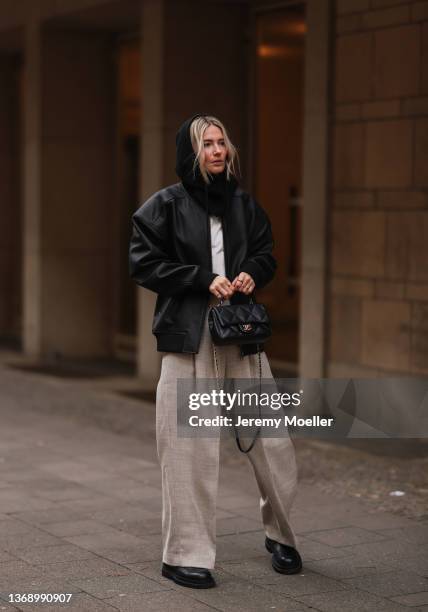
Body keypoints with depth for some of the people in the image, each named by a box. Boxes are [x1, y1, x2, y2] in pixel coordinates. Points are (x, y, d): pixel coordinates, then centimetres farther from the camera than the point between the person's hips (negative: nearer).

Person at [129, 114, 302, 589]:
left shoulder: (243, 204, 10)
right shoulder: (166, 205, -2)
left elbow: (266, 254, 20)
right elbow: (143, 264, -5)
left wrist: (252, 273, -4)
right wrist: (204, 280, -13)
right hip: (188, 336, -4)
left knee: (272, 439, 6)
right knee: (189, 447, -3)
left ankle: (280, 535, 28)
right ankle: (184, 555, 9)